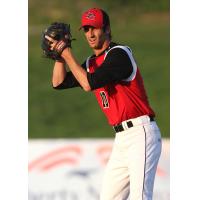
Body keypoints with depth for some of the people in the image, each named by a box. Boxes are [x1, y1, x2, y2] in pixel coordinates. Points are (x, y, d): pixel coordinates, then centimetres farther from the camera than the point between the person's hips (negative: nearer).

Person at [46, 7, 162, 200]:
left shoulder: (119, 54, -11)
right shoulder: (91, 62, 17)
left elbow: (89, 84, -19)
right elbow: (59, 83, 19)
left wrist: (67, 54, -9)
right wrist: (60, 55, 7)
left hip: (140, 135, -10)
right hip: (121, 139, 10)